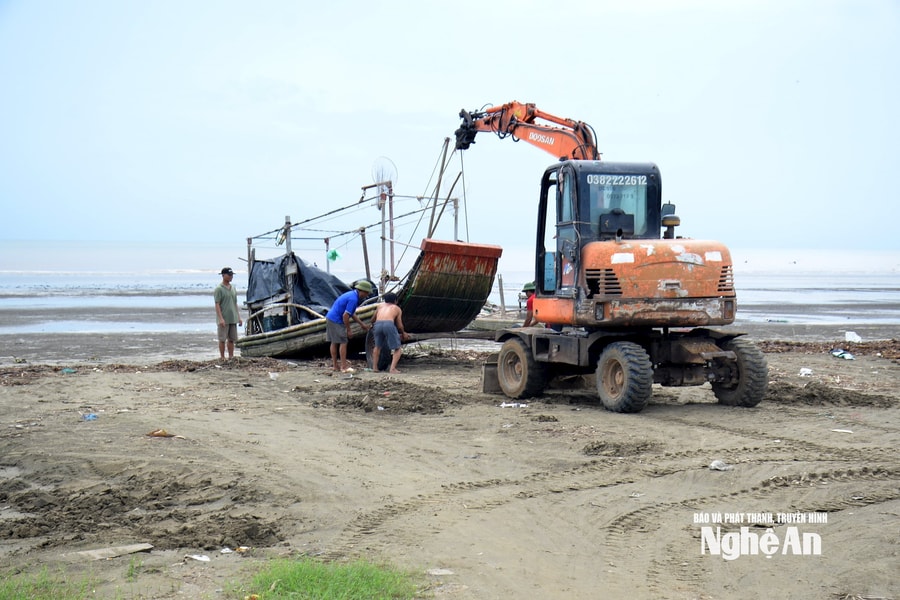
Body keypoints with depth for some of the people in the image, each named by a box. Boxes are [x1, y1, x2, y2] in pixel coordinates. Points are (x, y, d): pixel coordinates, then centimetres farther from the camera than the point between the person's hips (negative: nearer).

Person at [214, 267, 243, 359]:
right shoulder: (219, 289, -8)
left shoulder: (233, 288, 14)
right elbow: (217, 305, -13)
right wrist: (221, 318, -20)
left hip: (233, 319, 7)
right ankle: (222, 357, 4)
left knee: (232, 339, 9)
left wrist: (239, 317, 15)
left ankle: (231, 356, 16)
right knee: (222, 339, -1)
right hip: (224, 320, -7)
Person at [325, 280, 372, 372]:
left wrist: (362, 324, 24)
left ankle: (334, 365, 20)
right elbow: (345, 315, -22)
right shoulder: (353, 299, -20)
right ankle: (344, 367, -3)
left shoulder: (352, 294, 12)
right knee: (343, 342, -5)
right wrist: (348, 330, -13)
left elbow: (352, 313, 21)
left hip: (330, 318, 10)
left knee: (334, 343, 14)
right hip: (336, 321, -10)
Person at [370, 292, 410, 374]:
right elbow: (399, 326, 19)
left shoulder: (380, 305, 32)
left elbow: (373, 320, 38)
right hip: (389, 324, -3)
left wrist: (372, 325, 60)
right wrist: (403, 334, 38)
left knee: (377, 346, 27)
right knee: (397, 349, 8)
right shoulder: (397, 309, 25)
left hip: (378, 324, 3)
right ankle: (393, 368, -9)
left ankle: (374, 367, 20)